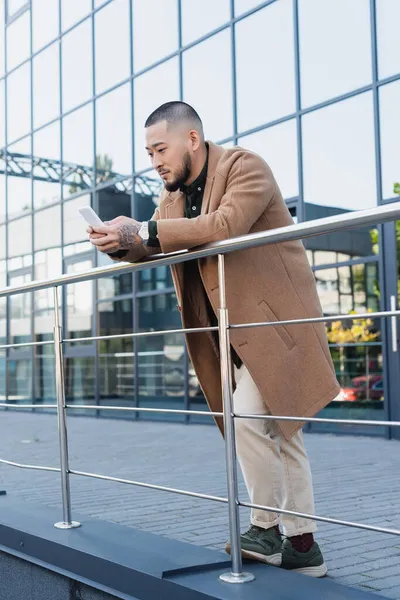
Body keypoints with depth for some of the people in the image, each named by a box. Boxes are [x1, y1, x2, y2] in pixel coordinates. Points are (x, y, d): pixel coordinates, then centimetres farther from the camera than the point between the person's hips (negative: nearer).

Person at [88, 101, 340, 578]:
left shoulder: (245, 166, -13)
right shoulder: (173, 193, 12)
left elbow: (226, 226, -30)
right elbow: (154, 244, 13)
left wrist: (144, 232, -30)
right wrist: (121, 243, -9)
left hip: (274, 315, -8)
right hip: (233, 329, 8)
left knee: (247, 415, -18)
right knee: (279, 432, 10)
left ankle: (267, 526, 1)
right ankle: (302, 545, 18)